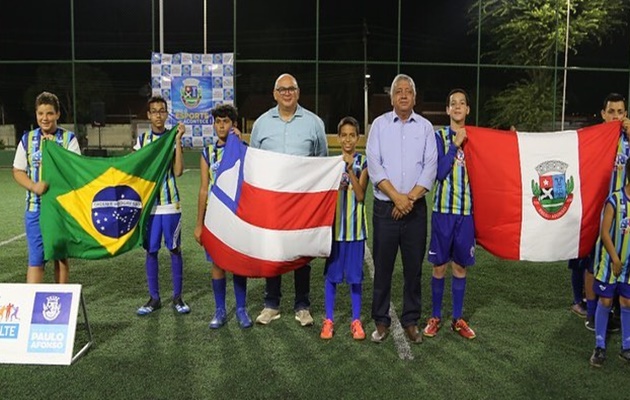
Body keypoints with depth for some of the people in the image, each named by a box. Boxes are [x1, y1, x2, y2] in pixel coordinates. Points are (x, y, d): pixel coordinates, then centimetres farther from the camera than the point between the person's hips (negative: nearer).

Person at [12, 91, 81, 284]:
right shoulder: (27, 139, 5)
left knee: (61, 256, 11)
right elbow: (18, 171, 5)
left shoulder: (69, 138, 0)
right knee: (35, 258, -2)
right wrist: (34, 186, -12)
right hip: (36, 207, 1)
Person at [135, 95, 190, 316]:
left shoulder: (173, 138, 1)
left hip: (170, 203, -1)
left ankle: (177, 297, 14)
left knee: (175, 249, 4)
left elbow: (178, 171, -10)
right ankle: (154, 298, 17)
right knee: (151, 251, 6)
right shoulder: (142, 139, 7)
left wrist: (178, 141, -14)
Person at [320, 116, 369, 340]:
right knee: (331, 272, 7)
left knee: (355, 274, 6)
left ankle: (356, 320, 18)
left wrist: (350, 170, -19)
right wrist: (335, 187, -15)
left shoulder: (363, 162, -1)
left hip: (355, 225, -1)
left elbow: (360, 195, -10)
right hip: (333, 223, 1)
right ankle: (329, 320, 18)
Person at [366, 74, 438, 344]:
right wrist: (397, 197, -13)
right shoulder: (380, 124, 5)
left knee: (414, 267, 7)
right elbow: (374, 166, -4)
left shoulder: (425, 127, 8)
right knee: (382, 266, 4)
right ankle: (381, 321, 16)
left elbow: (430, 167, 0)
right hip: (385, 207, -1)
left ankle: (411, 321, 20)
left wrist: (410, 197, -11)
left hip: (415, 208, 1)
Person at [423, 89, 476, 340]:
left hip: (467, 210, 2)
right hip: (443, 209, -2)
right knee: (439, 266, 4)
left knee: (460, 265, 9)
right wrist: (455, 145, -12)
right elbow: (439, 172, -10)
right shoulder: (439, 137, 1)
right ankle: (435, 317, 19)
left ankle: (458, 318, 22)